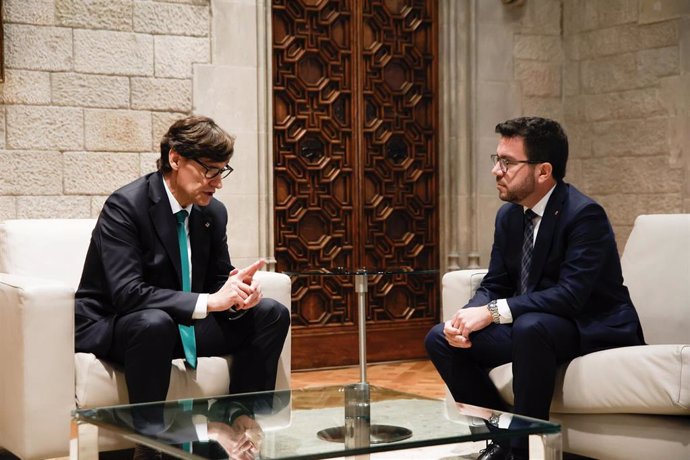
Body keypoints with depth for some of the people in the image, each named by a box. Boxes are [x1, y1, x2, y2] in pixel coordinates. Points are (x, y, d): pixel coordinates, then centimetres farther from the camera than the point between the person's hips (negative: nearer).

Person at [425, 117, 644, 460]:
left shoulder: (584, 214, -20)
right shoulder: (508, 215, 4)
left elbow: (571, 294, -29)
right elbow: (494, 286, 7)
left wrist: (494, 312, -32)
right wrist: (466, 317, -15)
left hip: (595, 328, -8)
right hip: (529, 325, 8)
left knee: (531, 326, -39)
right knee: (440, 339, -4)